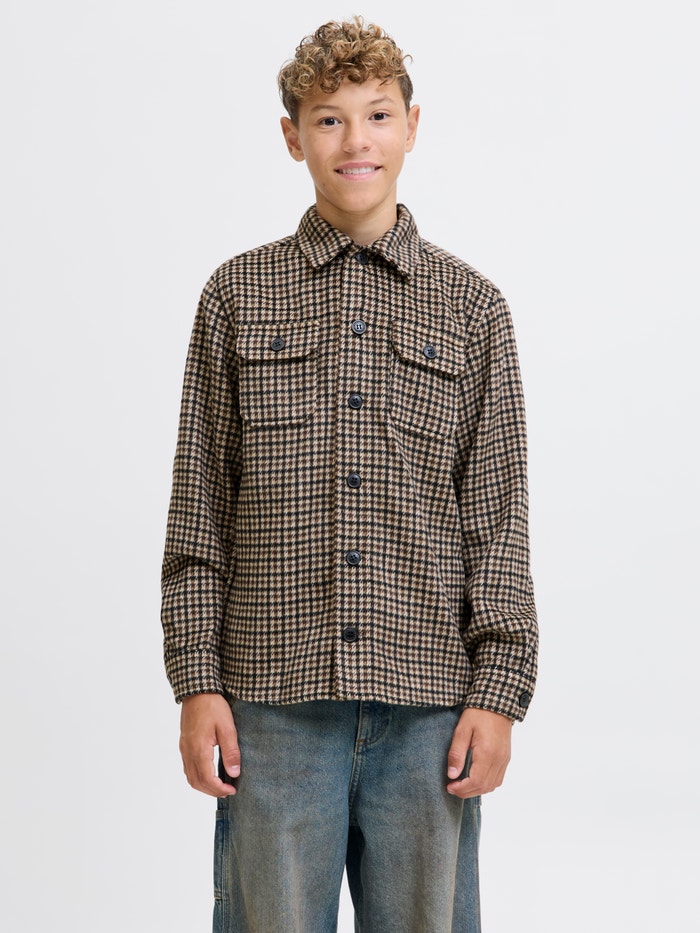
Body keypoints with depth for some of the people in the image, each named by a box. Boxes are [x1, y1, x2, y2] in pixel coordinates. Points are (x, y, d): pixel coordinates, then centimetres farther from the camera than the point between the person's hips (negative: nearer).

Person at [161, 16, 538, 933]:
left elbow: (499, 519, 5)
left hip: (430, 700, 1)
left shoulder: (471, 306, 7)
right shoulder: (239, 296, 6)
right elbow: (199, 511, 5)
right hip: (274, 697, 0)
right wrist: (197, 683, -1)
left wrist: (498, 692, -2)